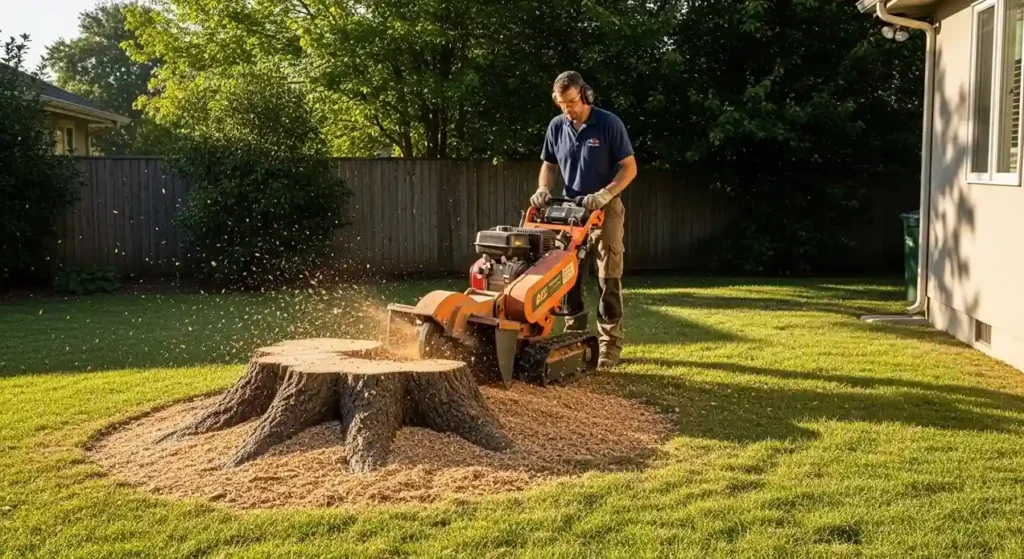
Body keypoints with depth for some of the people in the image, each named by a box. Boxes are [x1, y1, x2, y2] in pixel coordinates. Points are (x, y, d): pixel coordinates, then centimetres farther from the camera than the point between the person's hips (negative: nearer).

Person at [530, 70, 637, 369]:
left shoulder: (609, 124, -11)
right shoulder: (556, 127, 3)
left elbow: (629, 167, -10)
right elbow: (549, 164, 14)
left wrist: (605, 194, -24)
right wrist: (544, 189, -7)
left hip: (605, 209, -5)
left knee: (608, 280, -4)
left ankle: (610, 344, -1)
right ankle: (574, 337, 17)